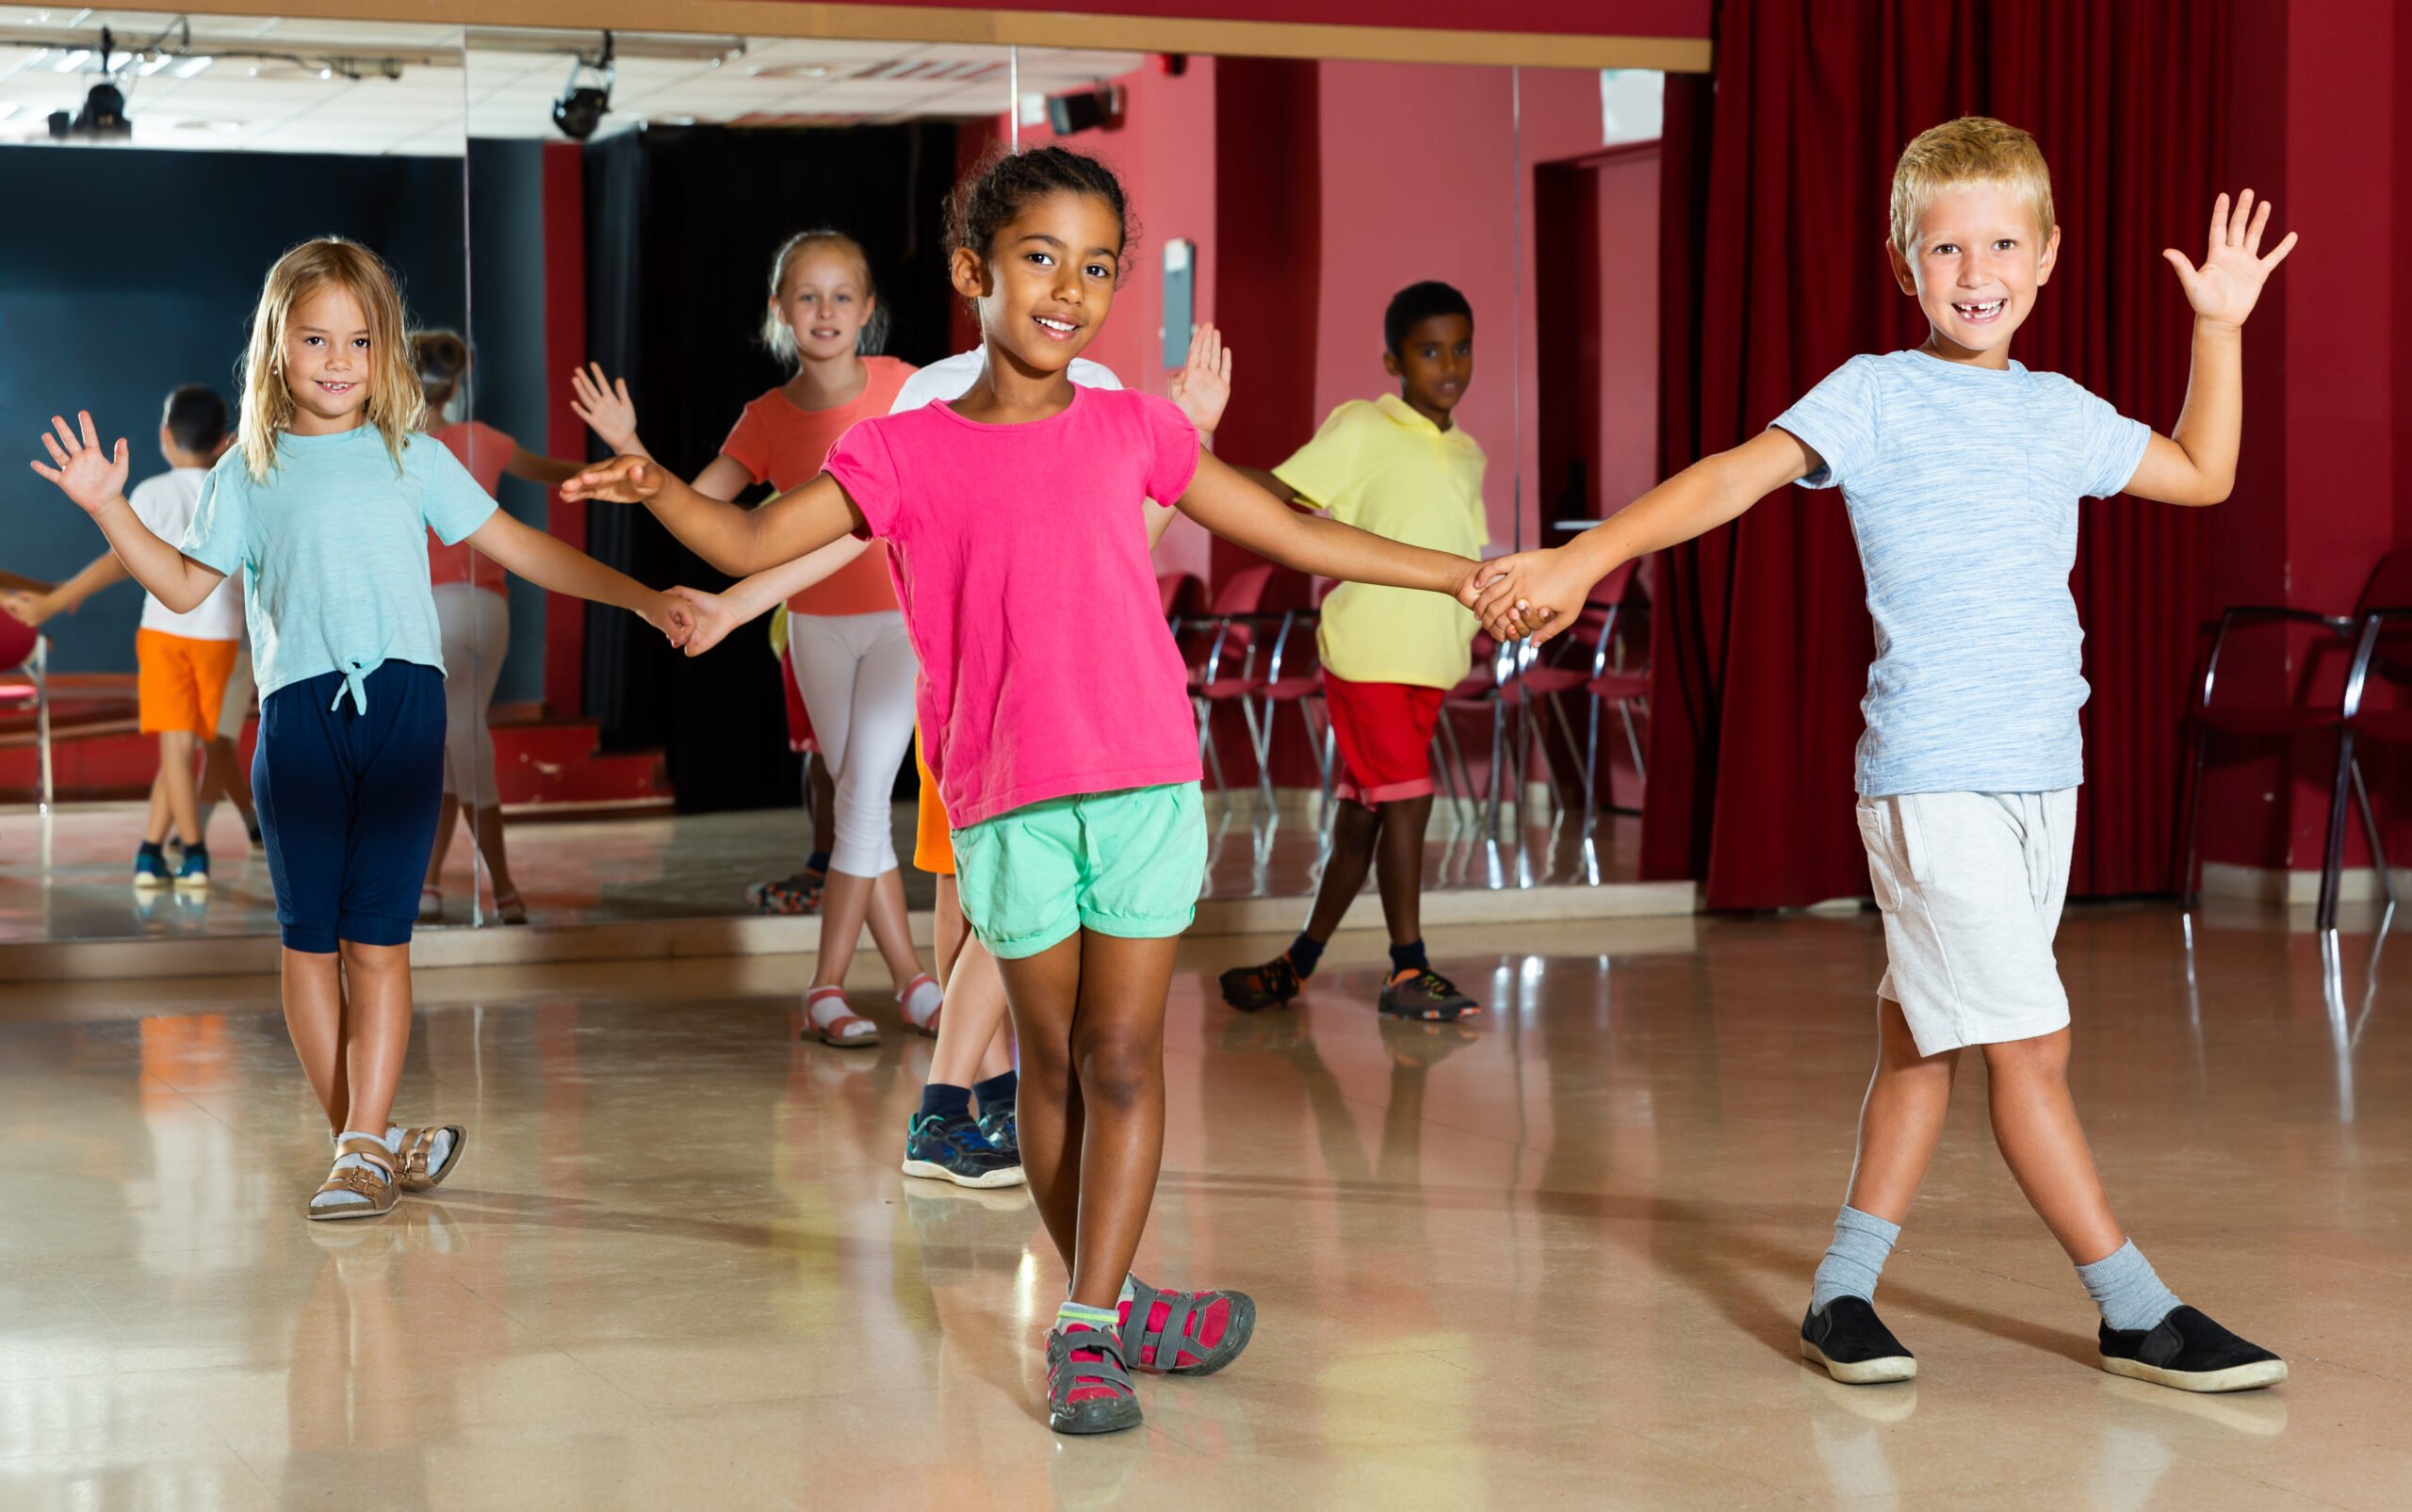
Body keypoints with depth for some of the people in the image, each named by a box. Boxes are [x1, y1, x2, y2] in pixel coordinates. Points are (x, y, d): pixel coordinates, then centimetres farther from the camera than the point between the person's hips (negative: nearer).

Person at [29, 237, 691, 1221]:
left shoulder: (411, 458, 11)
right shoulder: (249, 472, 11)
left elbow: (517, 547, 13)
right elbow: (187, 586, 13)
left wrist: (639, 597, 8)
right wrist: (108, 509, 3)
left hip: (402, 702, -1)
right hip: (298, 710, 1)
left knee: (376, 937, -6)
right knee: (308, 939, 2)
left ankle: (364, 1148, -6)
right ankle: (367, 1139, 12)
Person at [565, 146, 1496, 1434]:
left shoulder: (1130, 430, 6)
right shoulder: (905, 454, 2)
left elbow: (1298, 537, 13)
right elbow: (752, 544, -1)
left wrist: (1462, 576, 13)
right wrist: (654, 484, -19)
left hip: (1145, 784, 0)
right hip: (1004, 804, 0)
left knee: (1122, 1056, -3)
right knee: (1052, 1060, 10)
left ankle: (1087, 1332, -2)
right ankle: (1113, 1306, 23)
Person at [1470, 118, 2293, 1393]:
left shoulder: (2063, 413, 15)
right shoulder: (1877, 394, -3)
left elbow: (2201, 474, 29)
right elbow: (1733, 478, -13)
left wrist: (2220, 324, 23)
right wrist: (1586, 555, -25)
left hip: (2041, 775, 6)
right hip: (1930, 778, -6)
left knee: (1925, 1041, 11)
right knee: (2030, 1047, -7)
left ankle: (1843, 1287, 20)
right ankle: (2138, 1315, 1)